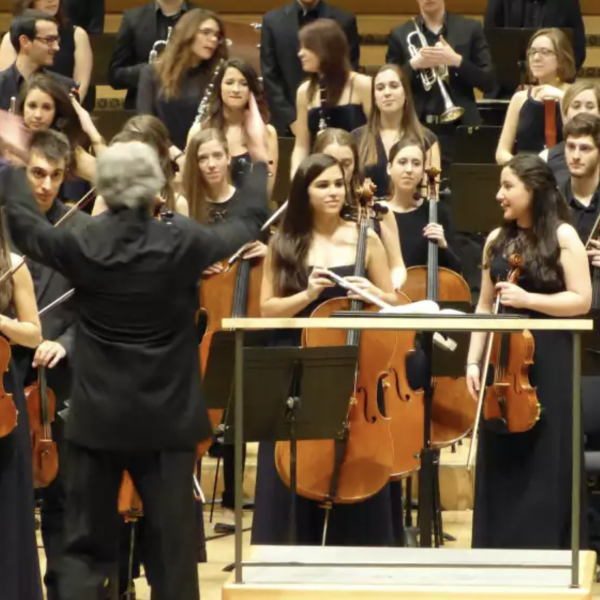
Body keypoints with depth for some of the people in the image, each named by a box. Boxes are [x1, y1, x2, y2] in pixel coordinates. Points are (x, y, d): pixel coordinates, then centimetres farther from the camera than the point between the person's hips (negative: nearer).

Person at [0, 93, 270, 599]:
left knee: (87, 544, 8)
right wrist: (259, 157, 16)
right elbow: (250, 224, 4)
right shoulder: (183, 243, -13)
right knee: (172, 545, 6)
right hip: (167, 416, -1)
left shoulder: (82, 247, -8)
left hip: (96, 416, 1)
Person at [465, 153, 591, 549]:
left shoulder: (563, 236, -5)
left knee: (546, 463, -4)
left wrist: (528, 299, -19)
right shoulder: (497, 240, 11)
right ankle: (499, 551, 12)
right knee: (500, 460, 6)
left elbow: (582, 300, -11)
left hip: (550, 363, -5)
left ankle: (547, 553, 2)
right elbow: (485, 306, 14)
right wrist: (473, 360, 6)